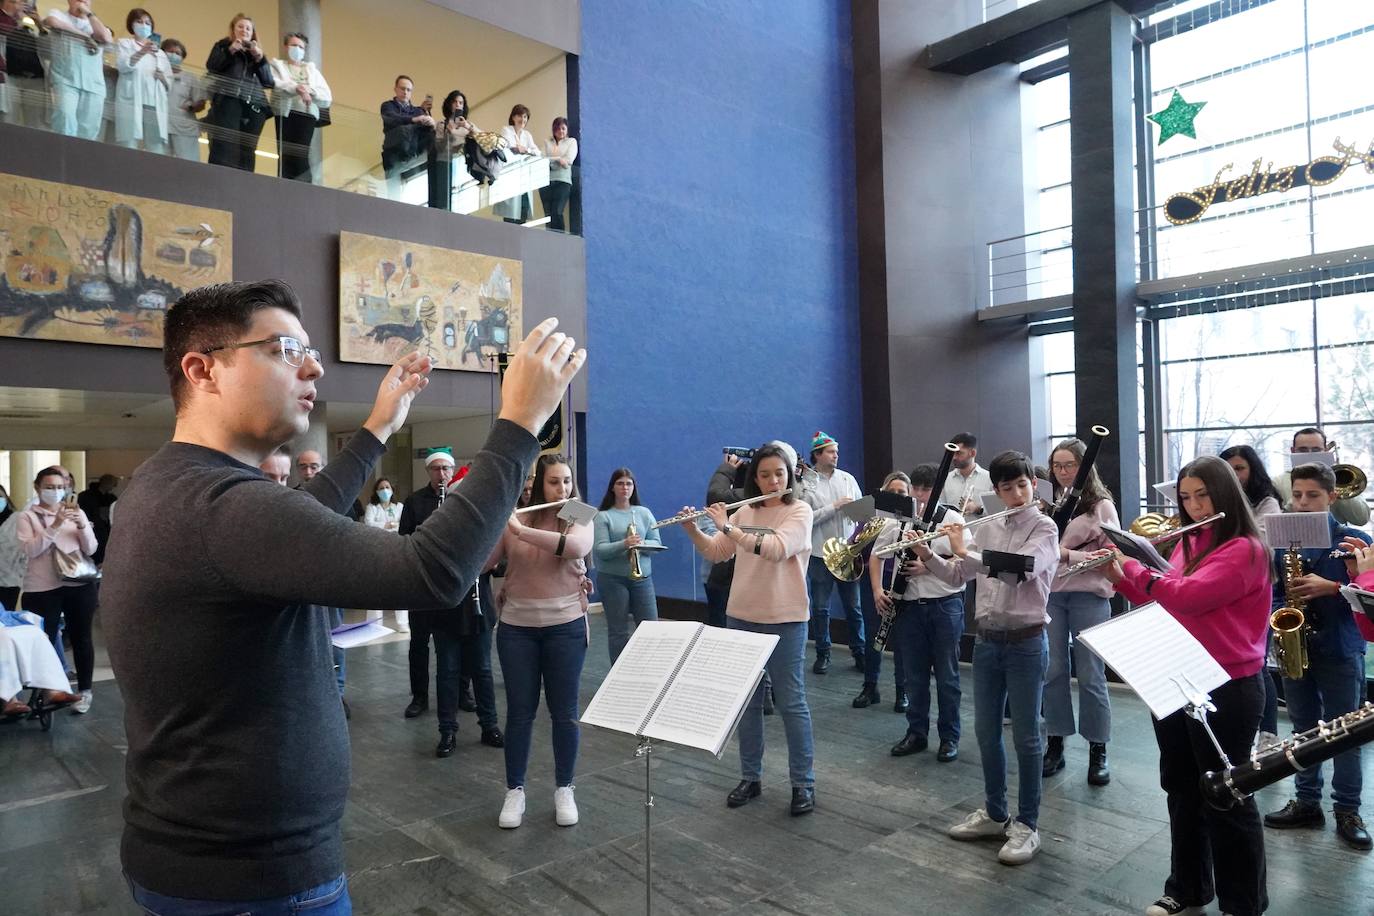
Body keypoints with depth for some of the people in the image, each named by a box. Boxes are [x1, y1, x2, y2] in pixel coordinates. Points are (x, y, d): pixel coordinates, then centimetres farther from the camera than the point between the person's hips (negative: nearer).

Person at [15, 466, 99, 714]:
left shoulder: (76, 512, 9)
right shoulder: (27, 516, 4)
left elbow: (90, 550, 4)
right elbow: (30, 550, -11)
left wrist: (82, 526, -12)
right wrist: (55, 526, -21)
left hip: (79, 584, 2)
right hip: (42, 588, -2)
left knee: (81, 638, 8)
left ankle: (85, 691, 17)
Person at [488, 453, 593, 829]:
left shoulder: (580, 518, -3)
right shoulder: (511, 519, 0)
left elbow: (575, 547, -26)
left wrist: (521, 530, -29)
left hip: (565, 627, -1)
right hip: (516, 628, 1)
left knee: (564, 711, 7)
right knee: (520, 711, 8)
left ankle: (564, 790, 22)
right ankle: (515, 791, 22)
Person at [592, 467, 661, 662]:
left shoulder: (644, 513, 8)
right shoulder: (602, 516, -2)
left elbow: (657, 543, 3)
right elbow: (599, 550, -12)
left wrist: (641, 544, -17)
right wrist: (623, 544, -27)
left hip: (642, 578, 3)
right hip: (612, 579, -3)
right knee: (618, 631, 4)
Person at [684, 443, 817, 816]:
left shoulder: (800, 510, -7)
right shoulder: (744, 512, 8)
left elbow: (776, 549, -24)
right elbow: (715, 553, 8)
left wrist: (727, 527, -23)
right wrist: (692, 529, -8)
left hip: (785, 621, -5)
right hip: (741, 617, 5)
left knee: (791, 702, 3)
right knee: (746, 701, 12)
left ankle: (804, 784, 15)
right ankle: (750, 777, 25)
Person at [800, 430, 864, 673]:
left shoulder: (847, 478, 8)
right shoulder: (805, 484, -6)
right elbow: (806, 518, -15)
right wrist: (835, 507, -17)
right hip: (820, 554, -3)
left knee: (854, 606, 9)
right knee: (820, 608, 7)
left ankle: (859, 652, 22)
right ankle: (823, 654, 20)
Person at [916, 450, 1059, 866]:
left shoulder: (1044, 528, -8)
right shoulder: (988, 530, 9)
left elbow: (1018, 570, -26)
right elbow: (957, 577, 12)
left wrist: (964, 551, -23)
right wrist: (927, 555, -4)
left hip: (1026, 642, -6)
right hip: (987, 640, 6)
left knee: (1025, 735, 4)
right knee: (986, 731, 13)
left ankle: (1027, 825, 17)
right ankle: (995, 813, 29)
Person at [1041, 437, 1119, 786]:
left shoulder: (1102, 506, -2)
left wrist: (1067, 555, -20)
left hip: (1089, 596, -3)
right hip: (1050, 593, 4)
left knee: (1090, 675, 2)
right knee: (1053, 671, 7)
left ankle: (1098, 751, 15)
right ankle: (1055, 745, 19)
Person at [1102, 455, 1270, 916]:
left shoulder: (1244, 549, -14)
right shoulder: (1187, 544, 11)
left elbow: (1187, 597, -25)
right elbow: (1162, 604, 16)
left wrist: (1132, 565, -14)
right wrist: (1120, 578, 2)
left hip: (1225, 689, -7)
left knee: (1226, 798, 5)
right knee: (1182, 791, 17)